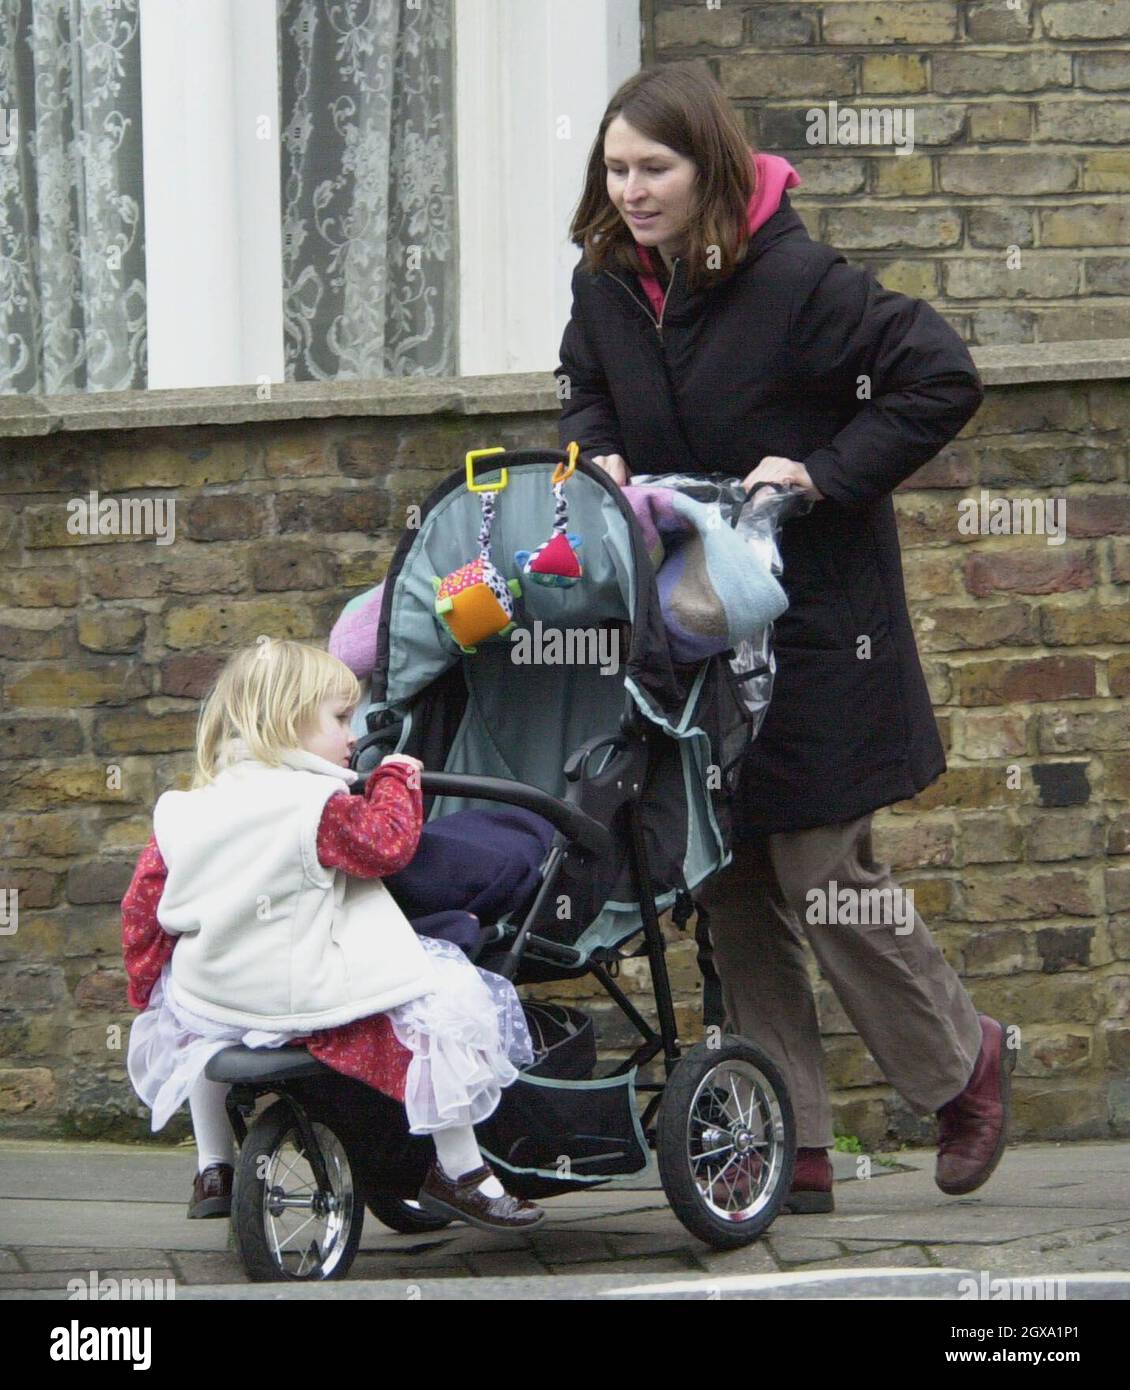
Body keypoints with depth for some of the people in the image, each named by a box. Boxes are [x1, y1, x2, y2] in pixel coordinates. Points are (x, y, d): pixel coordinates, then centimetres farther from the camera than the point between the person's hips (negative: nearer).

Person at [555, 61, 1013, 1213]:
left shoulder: (796, 281, -17)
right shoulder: (607, 283, 2)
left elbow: (943, 379, -15)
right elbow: (585, 395, 22)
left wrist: (828, 473, -19)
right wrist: (598, 458, 2)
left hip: (812, 621, -6)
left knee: (822, 872, -6)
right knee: (730, 889, 5)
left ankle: (960, 1063, 19)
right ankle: (789, 1148, 11)